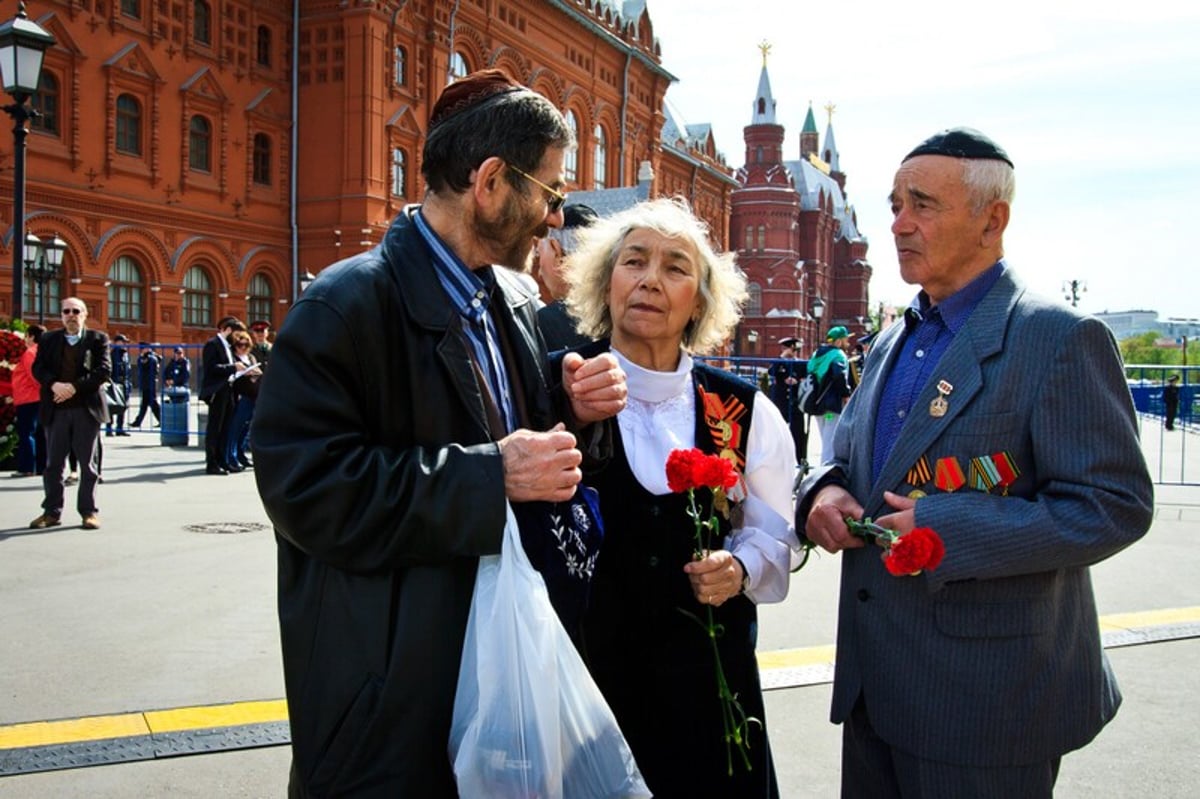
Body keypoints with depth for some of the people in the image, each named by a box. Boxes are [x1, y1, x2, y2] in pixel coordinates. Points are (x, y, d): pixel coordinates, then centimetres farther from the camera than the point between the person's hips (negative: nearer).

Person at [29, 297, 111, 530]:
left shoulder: (98, 339, 4)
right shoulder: (48, 339, 12)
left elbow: (104, 371, -6)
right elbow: (38, 367, 4)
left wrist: (75, 387, -15)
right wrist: (54, 385, -15)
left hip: (87, 408, -2)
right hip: (56, 409, 2)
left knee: (88, 463, 4)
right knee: (53, 463, 7)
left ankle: (89, 511, 11)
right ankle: (52, 512, 15)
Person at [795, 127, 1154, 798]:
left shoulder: (1060, 338, -12)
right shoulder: (892, 344, 12)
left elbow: (1116, 505, -17)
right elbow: (850, 457, 20)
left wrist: (948, 530, -23)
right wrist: (825, 491, -4)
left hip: (987, 692, -7)